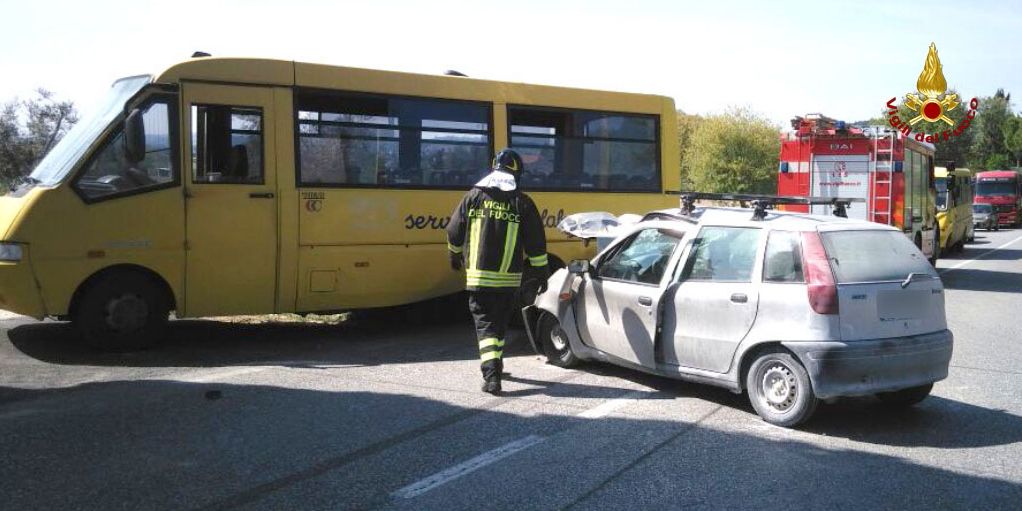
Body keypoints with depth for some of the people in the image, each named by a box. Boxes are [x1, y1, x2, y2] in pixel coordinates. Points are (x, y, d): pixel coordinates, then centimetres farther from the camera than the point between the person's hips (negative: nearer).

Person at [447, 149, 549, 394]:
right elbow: (536, 243, -2)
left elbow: (454, 232, 7)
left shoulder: (474, 196, 0)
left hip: (478, 275, 0)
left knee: (485, 323, 1)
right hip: (509, 277, 1)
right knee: (500, 322, 18)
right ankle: (495, 363, 33)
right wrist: (541, 273, 8)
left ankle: (491, 374, -13)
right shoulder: (522, 203, -3)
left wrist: (455, 256, 25)